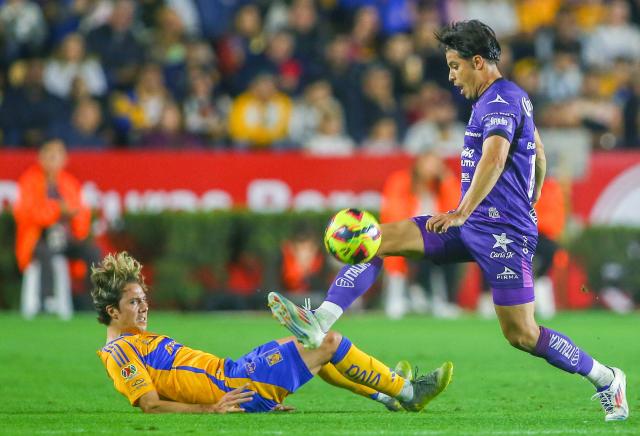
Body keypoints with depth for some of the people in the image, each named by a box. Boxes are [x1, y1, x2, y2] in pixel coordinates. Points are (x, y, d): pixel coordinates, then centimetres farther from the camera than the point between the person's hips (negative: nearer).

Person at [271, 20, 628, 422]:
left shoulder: (500, 100, -14)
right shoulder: (508, 97, 17)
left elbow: (494, 158, -31)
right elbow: (538, 153, 31)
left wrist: (462, 212, -37)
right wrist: (530, 205, 41)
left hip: (503, 231, -10)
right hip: (472, 226, 10)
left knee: (522, 335, -6)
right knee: (382, 238, -3)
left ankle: (608, 380, 11)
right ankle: (321, 322, -11)